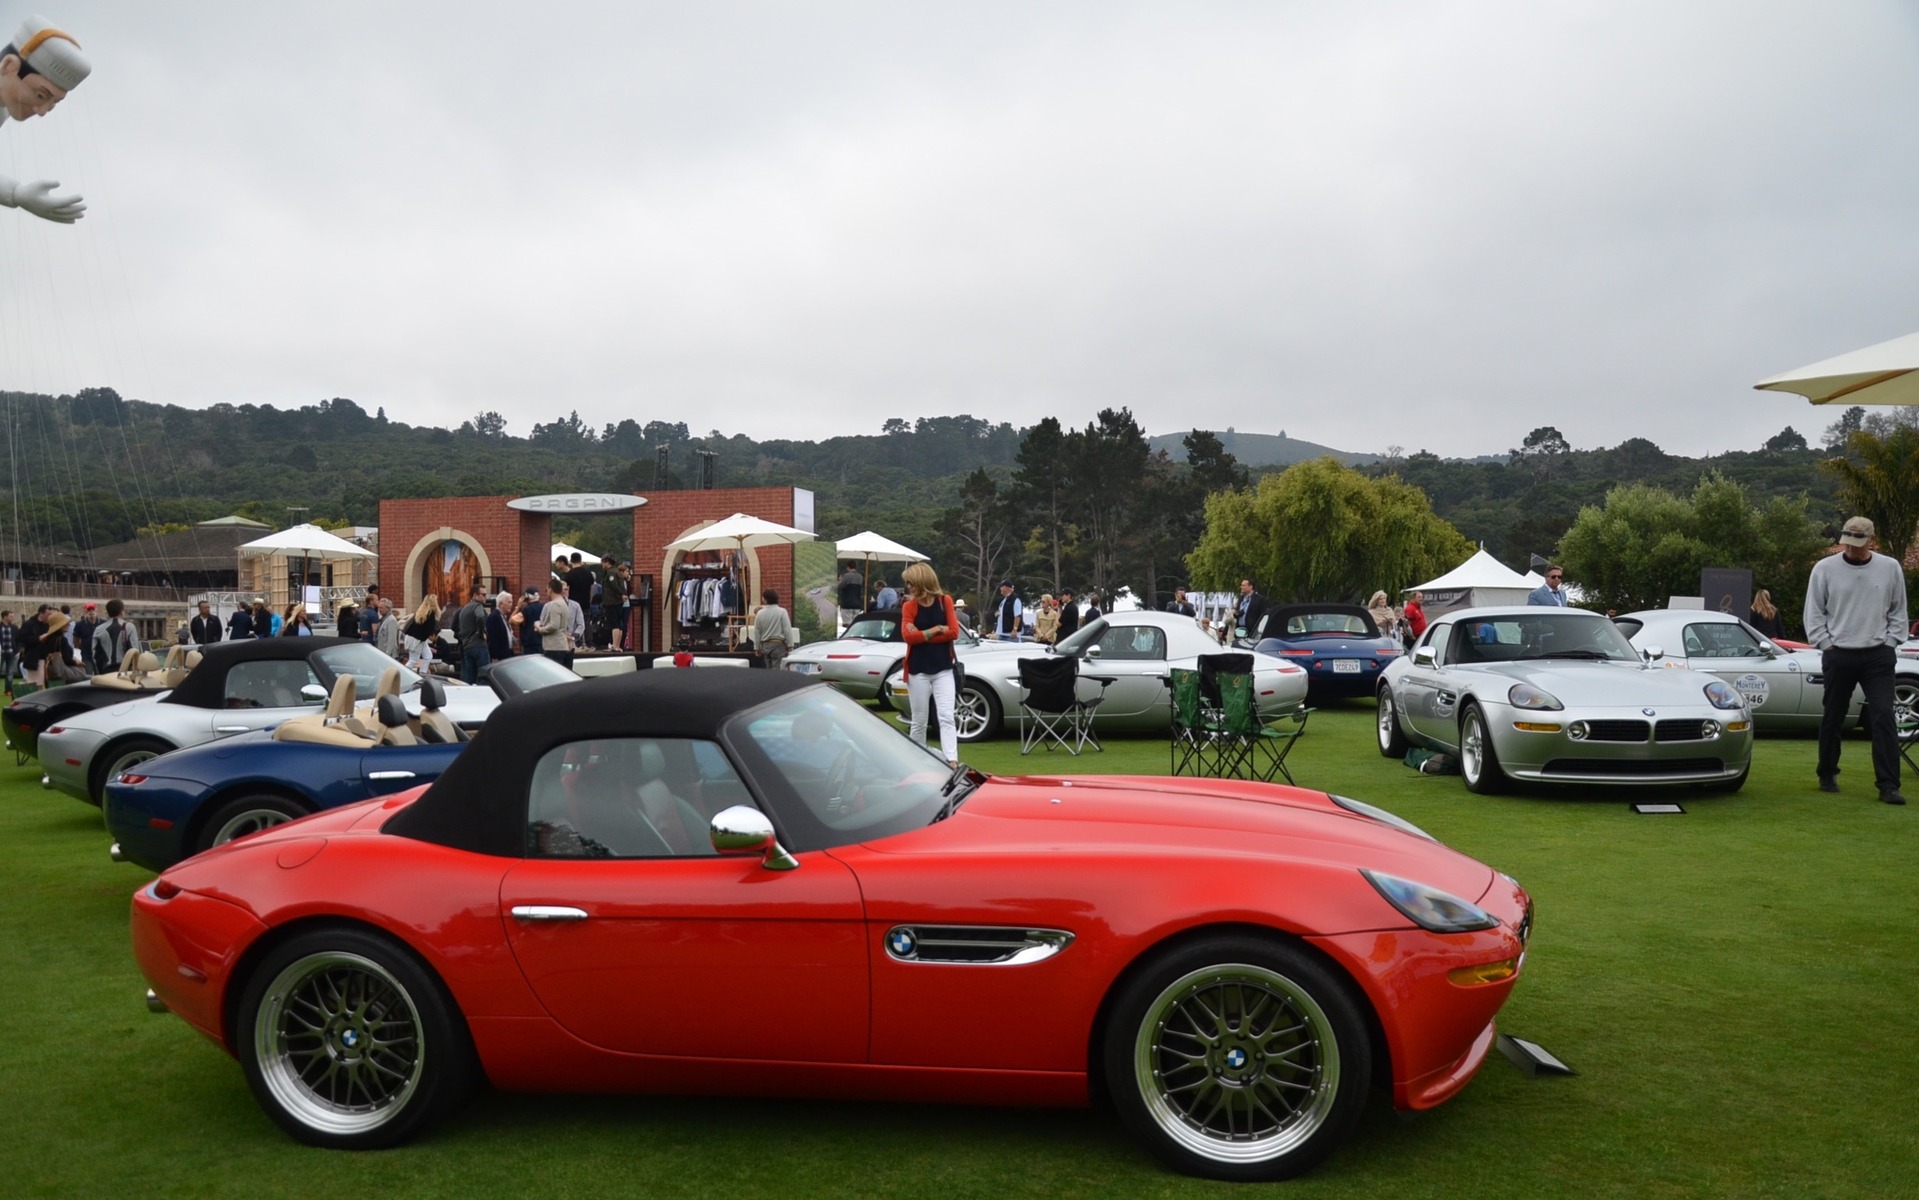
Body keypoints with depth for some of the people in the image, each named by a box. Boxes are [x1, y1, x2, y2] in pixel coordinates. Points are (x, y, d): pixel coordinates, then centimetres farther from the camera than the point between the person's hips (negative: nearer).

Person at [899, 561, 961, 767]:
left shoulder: (945, 601, 2)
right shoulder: (909, 606, 2)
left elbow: (954, 632, -7)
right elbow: (908, 636, -11)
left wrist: (923, 635, -8)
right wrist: (936, 630, -9)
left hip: (943, 669, 0)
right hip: (918, 670, 0)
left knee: (946, 717, -9)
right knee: (919, 721, 6)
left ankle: (952, 761, -17)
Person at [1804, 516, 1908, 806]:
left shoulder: (1890, 568, 3)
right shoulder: (1825, 568, -1)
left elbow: (1898, 611, 11)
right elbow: (1814, 612, 4)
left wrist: (1890, 642, 2)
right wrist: (1826, 643, -3)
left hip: (1878, 655, 0)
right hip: (1838, 656, 0)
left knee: (1883, 717, -7)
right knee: (1833, 718, 9)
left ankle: (1888, 784, -7)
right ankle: (1827, 775, 24)